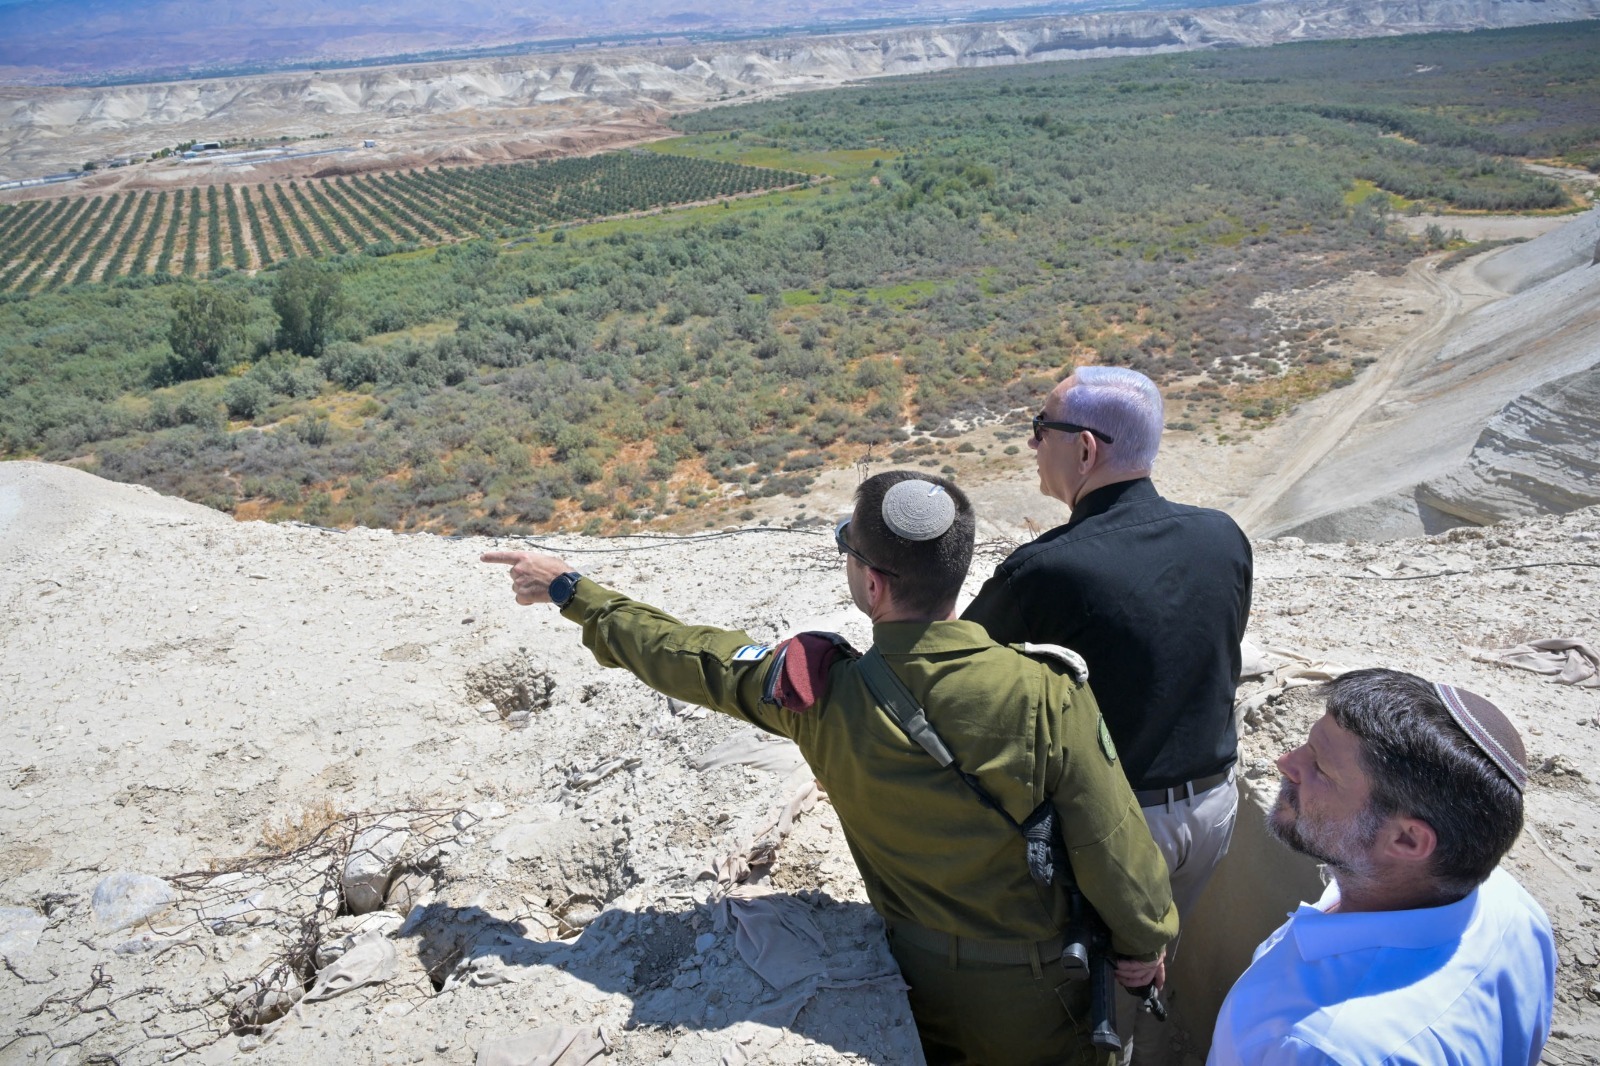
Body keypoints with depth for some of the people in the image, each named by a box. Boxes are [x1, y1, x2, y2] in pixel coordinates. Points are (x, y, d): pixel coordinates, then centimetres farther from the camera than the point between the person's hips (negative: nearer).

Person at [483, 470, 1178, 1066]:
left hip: (916, 979, 2)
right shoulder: (1047, 697, -30)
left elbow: (683, 656, -9)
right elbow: (1113, 850, -20)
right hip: (1032, 994, -1)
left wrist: (568, 590, 6)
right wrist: (1144, 943, 2)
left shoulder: (822, 693, -22)